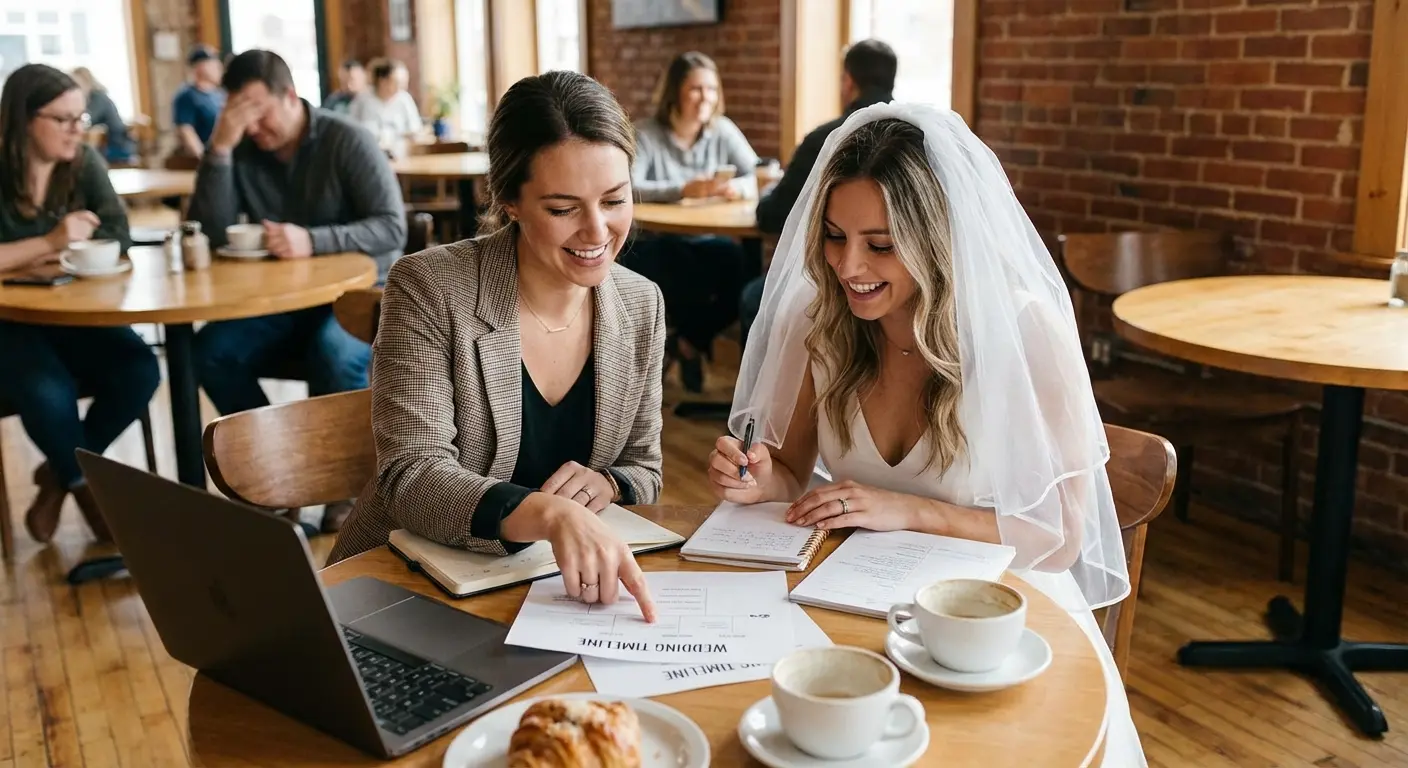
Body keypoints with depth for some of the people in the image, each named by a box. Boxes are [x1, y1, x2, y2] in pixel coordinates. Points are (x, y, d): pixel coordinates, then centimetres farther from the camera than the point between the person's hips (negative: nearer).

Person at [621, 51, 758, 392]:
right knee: (680, 270, -35)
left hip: (706, 241, 4)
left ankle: (689, 341, 1)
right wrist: (683, 189, -35)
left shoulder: (723, 130, 4)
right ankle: (695, 343, -5)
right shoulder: (645, 134, -7)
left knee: (742, 266, -25)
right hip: (651, 245, -4)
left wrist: (737, 187, -25)